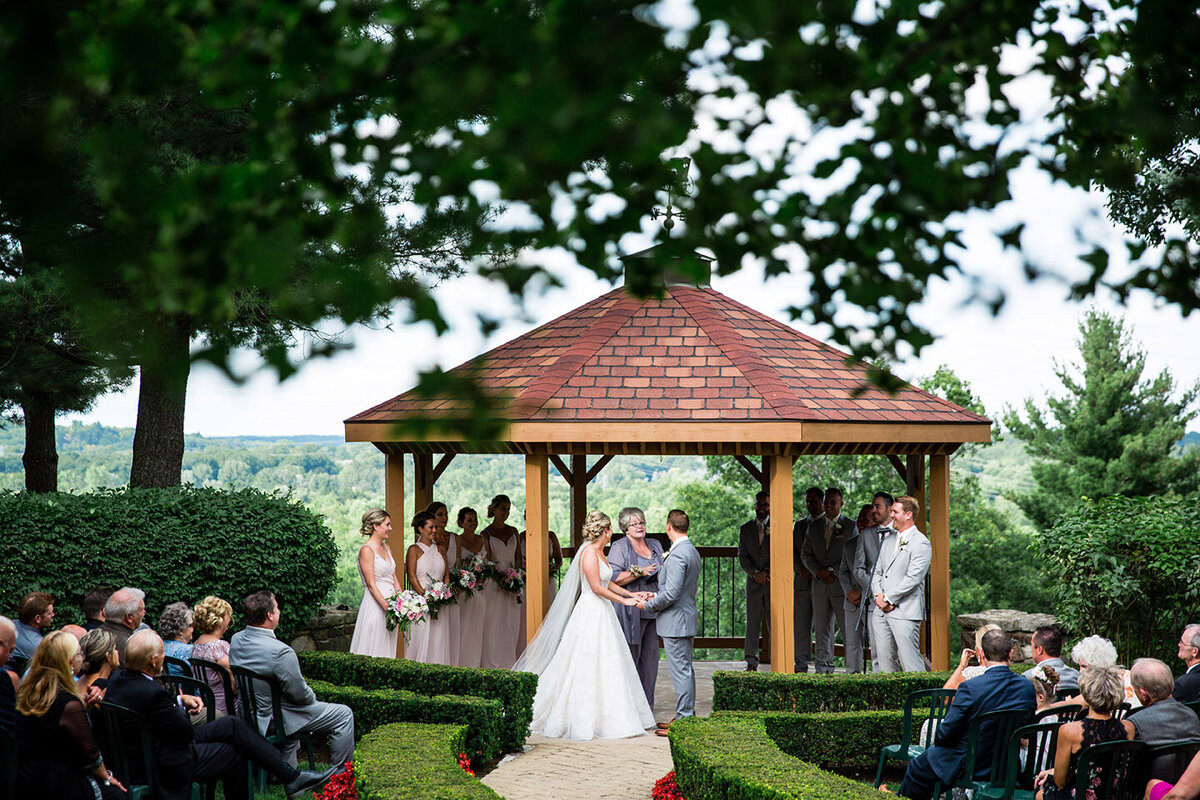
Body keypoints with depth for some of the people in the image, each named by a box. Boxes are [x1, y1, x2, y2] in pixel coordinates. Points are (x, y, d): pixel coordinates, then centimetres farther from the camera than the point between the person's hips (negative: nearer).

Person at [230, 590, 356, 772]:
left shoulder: (236, 640, -6)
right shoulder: (280, 652, -32)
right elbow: (300, 694, -23)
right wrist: (313, 698, 2)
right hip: (276, 720, -8)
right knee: (344, 715, 5)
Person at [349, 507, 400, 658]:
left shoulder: (386, 548, 13)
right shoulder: (366, 550, -11)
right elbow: (371, 585, -15)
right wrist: (388, 608, -20)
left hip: (390, 604, 8)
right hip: (375, 606, -8)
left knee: (387, 650, 9)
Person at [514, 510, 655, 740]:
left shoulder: (599, 552, 12)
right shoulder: (589, 552, -16)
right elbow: (597, 587, -19)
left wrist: (632, 594, 17)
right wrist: (623, 600, -13)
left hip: (602, 614, 10)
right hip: (591, 614, -10)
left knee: (605, 667, 10)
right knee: (588, 667, -5)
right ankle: (584, 720, 1)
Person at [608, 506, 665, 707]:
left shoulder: (655, 545, 17)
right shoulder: (619, 548, -4)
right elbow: (613, 579, -14)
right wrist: (639, 572, -20)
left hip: (653, 612, 6)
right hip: (631, 613, -6)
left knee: (650, 657, 7)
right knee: (629, 657, -5)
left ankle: (646, 704, 14)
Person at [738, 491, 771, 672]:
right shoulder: (745, 529, 12)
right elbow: (742, 557, 5)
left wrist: (766, 572, -13)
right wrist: (755, 573, -11)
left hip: (774, 582, -2)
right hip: (753, 583, 2)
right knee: (752, 623, 2)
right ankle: (751, 662, 6)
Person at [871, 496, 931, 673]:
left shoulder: (920, 543, -7)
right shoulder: (888, 537, 17)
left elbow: (913, 579, -14)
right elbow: (877, 570, 15)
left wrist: (888, 598, -11)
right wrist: (878, 596, -2)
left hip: (905, 612, -7)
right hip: (880, 610, 7)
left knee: (910, 661, -9)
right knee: (885, 659, 8)